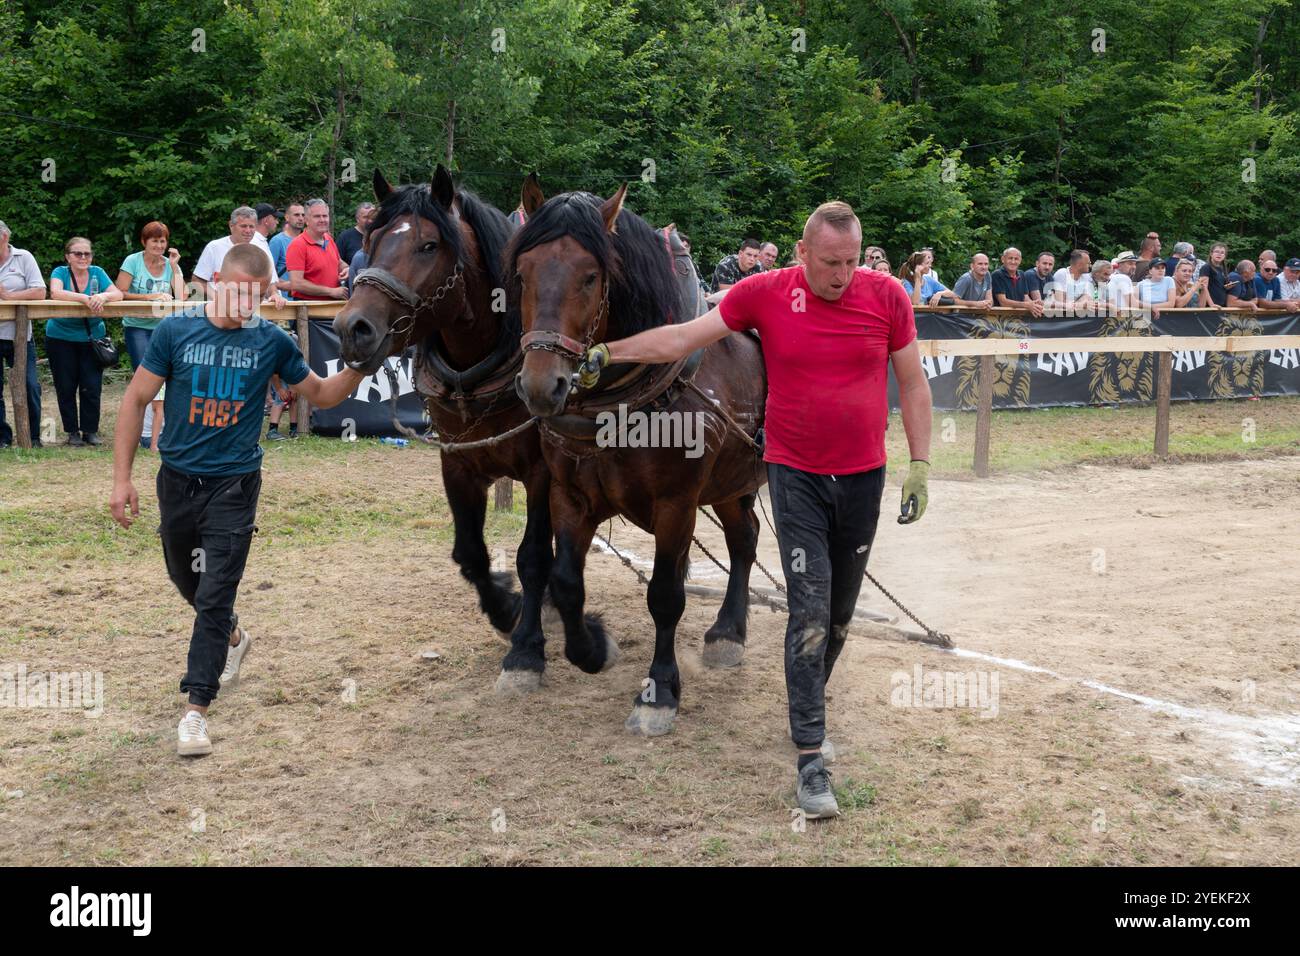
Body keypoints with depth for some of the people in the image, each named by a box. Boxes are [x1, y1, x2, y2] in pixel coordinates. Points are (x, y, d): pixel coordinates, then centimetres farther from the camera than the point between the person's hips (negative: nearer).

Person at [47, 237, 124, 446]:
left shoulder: (97, 273, 0)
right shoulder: (60, 272, -6)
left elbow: (118, 294, -12)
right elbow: (55, 293, -26)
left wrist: (103, 296, -35)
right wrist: (85, 299, -39)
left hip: (92, 338, 1)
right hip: (61, 339, -1)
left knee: (92, 387, -1)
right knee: (66, 388, 3)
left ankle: (91, 430, 11)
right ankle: (73, 432, 14)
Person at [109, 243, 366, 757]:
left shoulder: (272, 341, -5)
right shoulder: (176, 330, -8)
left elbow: (321, 394, 8)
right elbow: (136, 400, -2)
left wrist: (356, 370, -14)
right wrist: (122, 478, -5)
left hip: (234, 484, -2)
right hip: (178, 478, 2)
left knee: (215, 595, -8)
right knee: (186, 579, 20)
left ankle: (196, 708, -3)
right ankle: (232, 638, 50)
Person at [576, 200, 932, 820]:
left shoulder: (887, 295, -4)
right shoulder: (764, 293, -7)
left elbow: (912, 383, 3)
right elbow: (684, 337, 0)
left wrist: (919, 464, 1)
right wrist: (608, 352, -2)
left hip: (863, 477, 2)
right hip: (796, 477, -2)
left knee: (840, 611, 11)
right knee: (809, 610, -9)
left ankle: (809, 707, 35)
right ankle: (811, 756, -7)